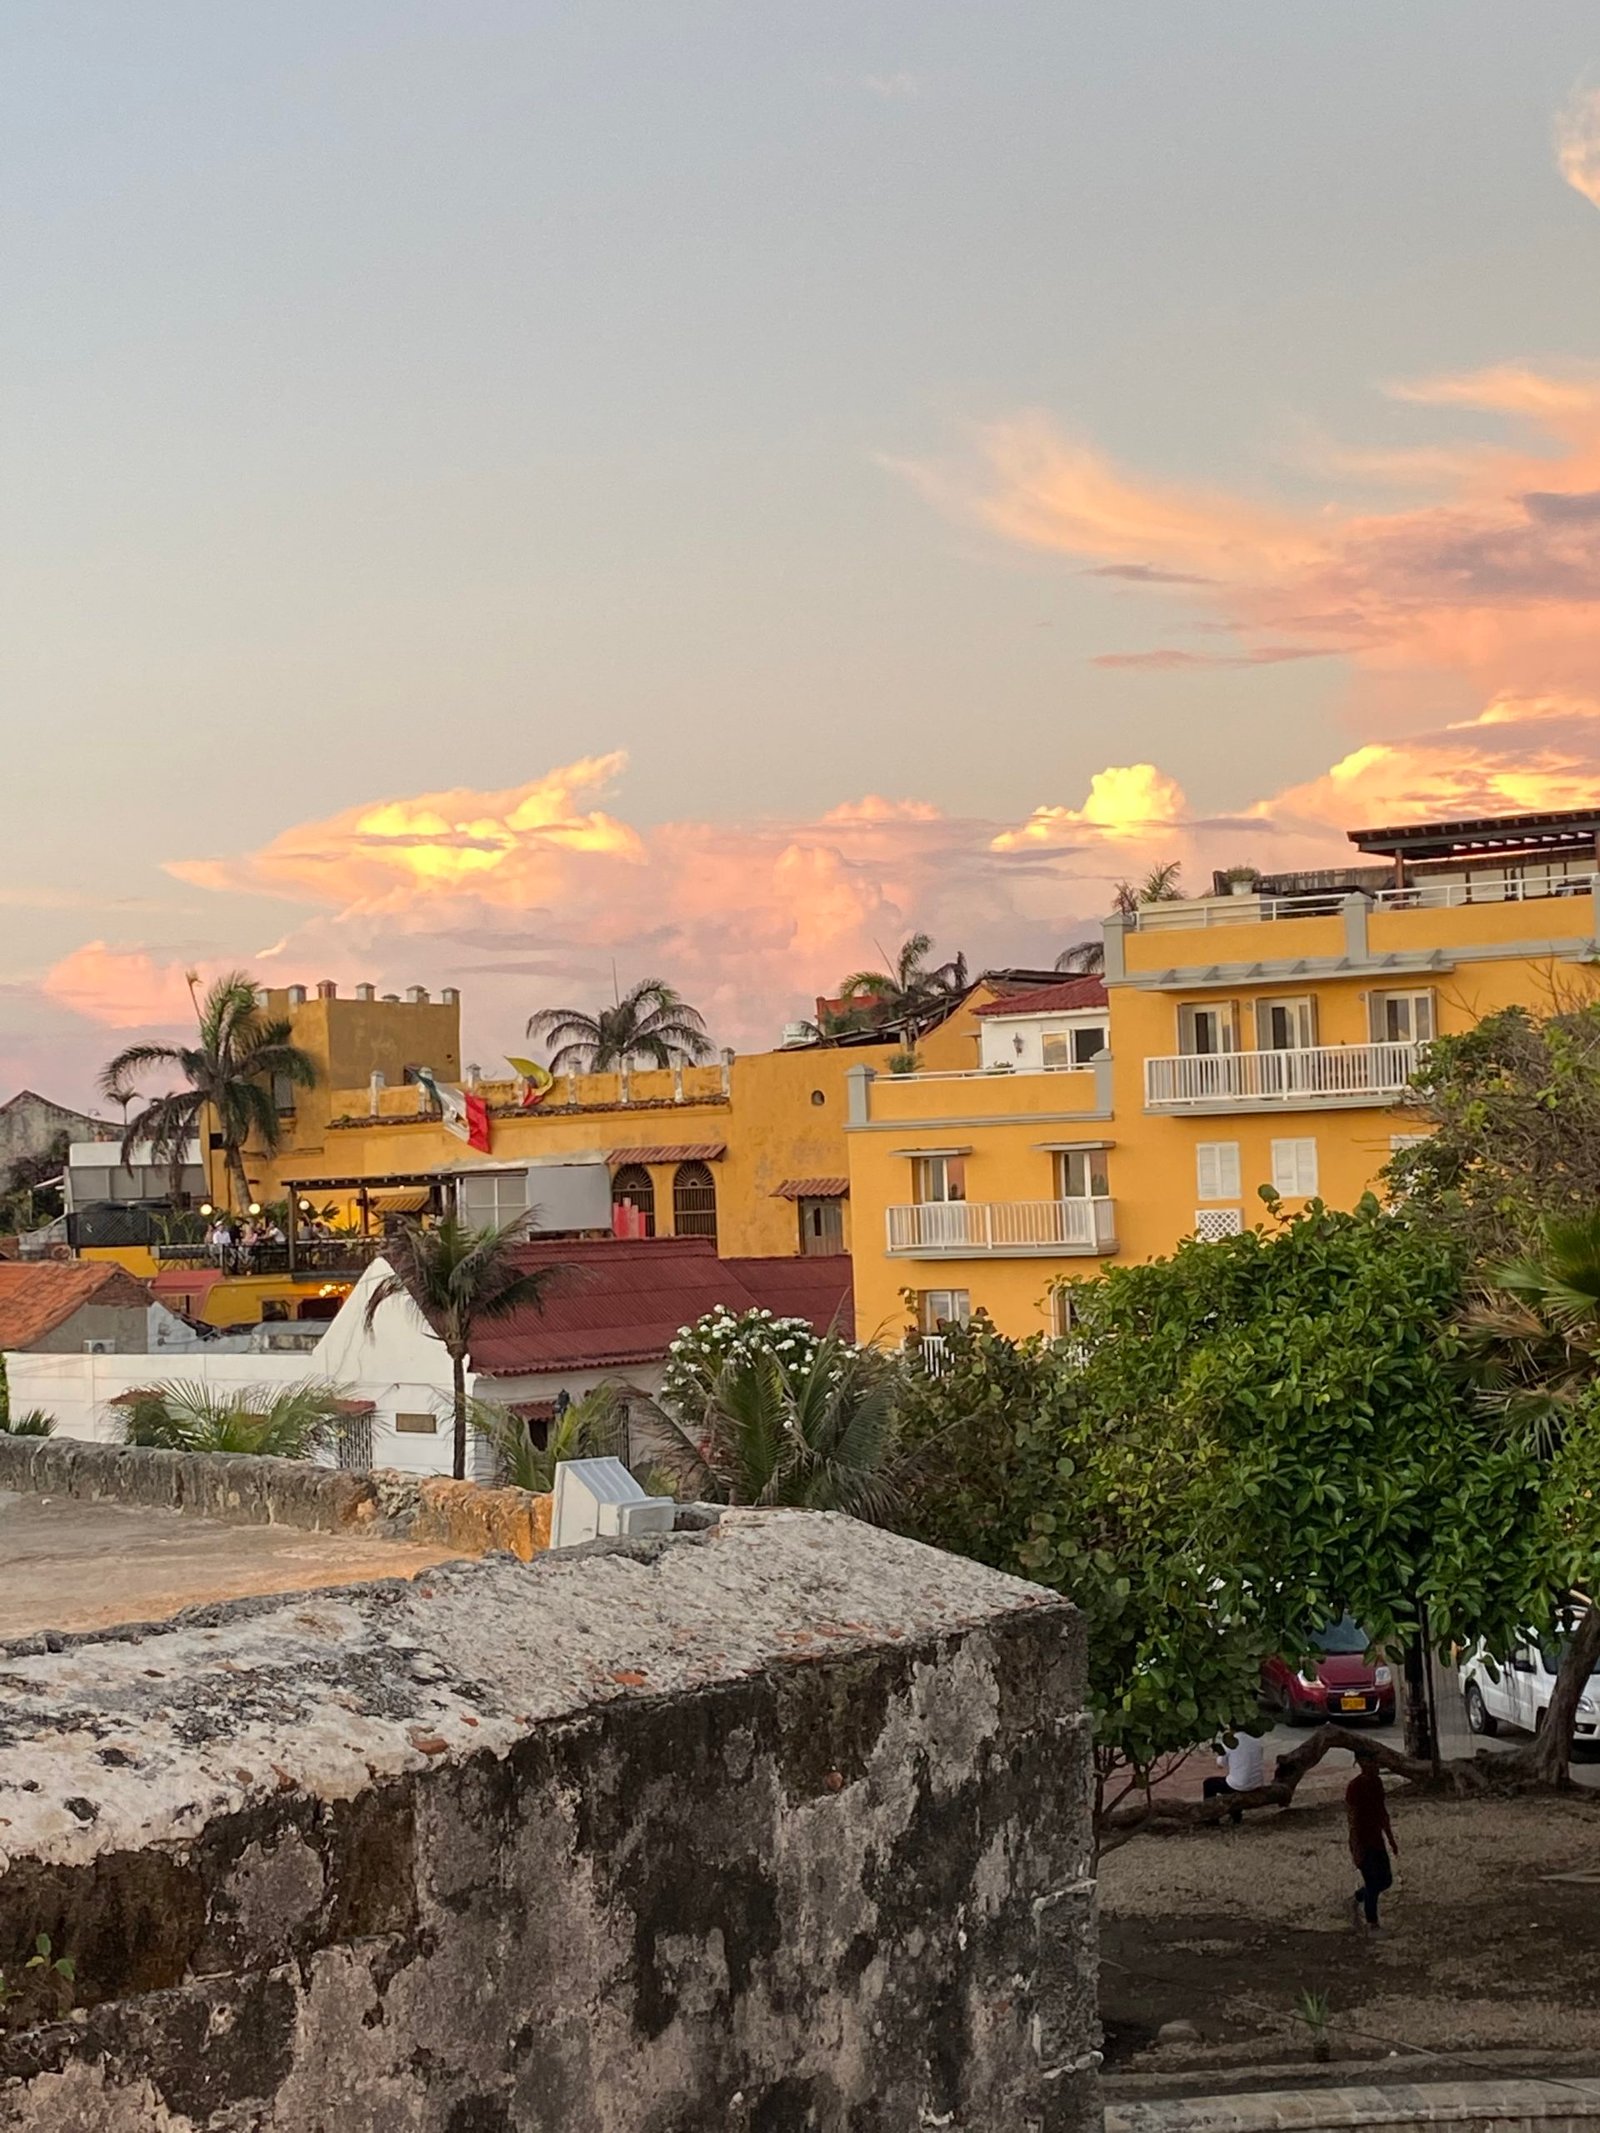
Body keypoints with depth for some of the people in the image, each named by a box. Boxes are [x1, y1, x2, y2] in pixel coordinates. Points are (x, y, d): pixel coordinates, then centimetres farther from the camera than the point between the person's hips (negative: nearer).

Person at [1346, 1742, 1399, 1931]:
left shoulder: (1376, 1782, 5)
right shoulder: (1354, 1787, -20)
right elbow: (1352, 1820, -20)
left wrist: (1390, 1838, 18)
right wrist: (1356, 1850, -20)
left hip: (1377, 1840, 8)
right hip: (1363, 1844, -8)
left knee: (1386, 1880, 14)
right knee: (1372, 1884, 0)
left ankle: (1357, 1899, 37)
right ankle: (1372, 1925, 16)